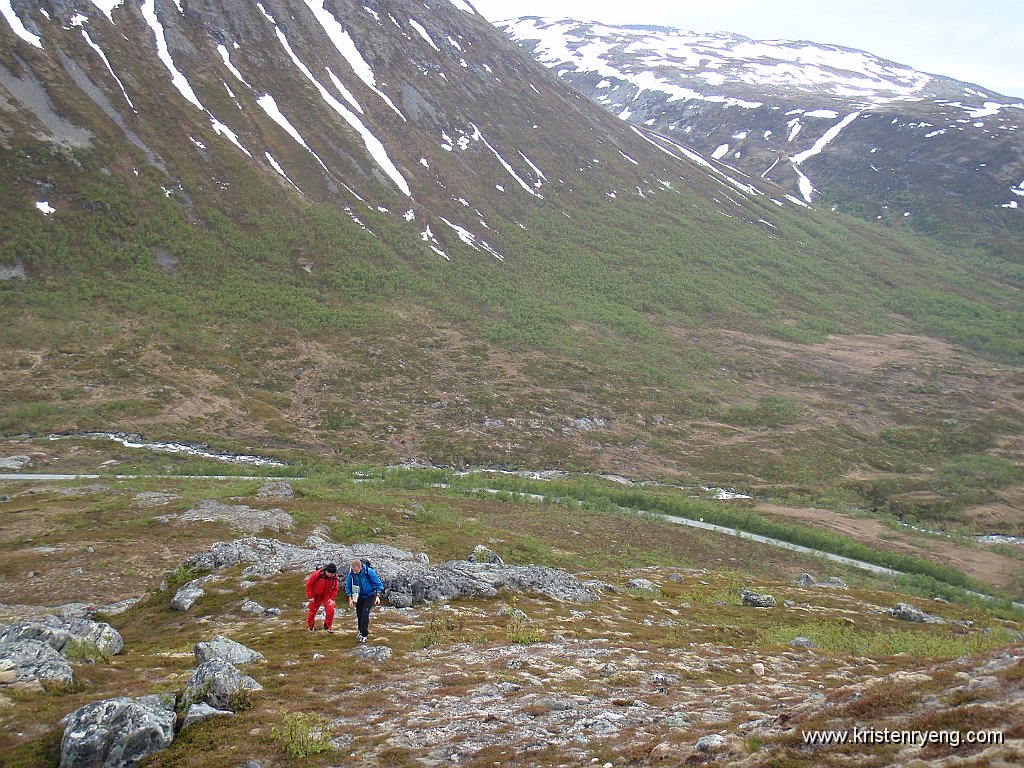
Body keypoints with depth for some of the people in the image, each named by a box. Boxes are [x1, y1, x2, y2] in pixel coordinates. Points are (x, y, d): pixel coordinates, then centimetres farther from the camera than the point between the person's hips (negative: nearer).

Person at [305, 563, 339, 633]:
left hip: (327, 595, 2)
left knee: (330, 610, -13)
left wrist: (332, 598, -12)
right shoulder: (317, 574, -29)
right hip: (316, 595, -2)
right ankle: (310, 626, 36)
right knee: (313, 610, 11)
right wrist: (311, 596, -14)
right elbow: (309, 584, -17)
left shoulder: (334, 577, -19)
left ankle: (328, 626, 8)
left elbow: (335, 588, -4)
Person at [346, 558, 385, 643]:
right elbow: (348, 587, -2)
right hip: (359, 597, 4)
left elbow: (379, 584, -16)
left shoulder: (369, 572, -25)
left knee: (365, 614, -15)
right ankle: (361, 631, 31)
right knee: (359, 614, 8)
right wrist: (350, 599, -7)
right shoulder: (351, 573, -17)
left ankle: (364, 635, -8)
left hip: (369, 596, -4)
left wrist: (378, 597, -23)